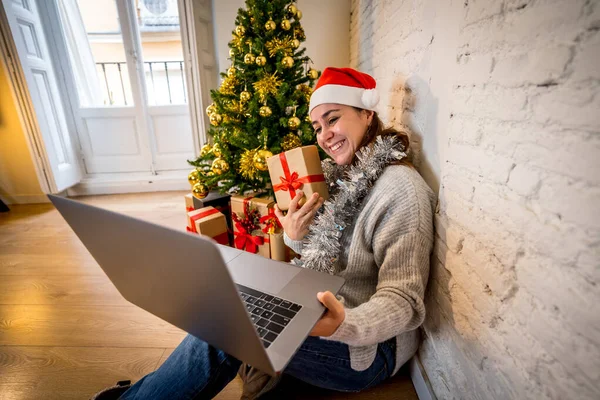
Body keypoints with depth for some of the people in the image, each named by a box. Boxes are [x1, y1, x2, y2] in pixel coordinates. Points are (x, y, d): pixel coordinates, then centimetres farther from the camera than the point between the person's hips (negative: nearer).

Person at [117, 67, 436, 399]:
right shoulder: (351, 176, 6)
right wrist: (296, 238, -10)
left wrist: (345, 324, -41)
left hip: (368, 344, -7)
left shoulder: (399, 189, -20)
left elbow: (403, 302, -22)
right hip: (331, 308, 7)